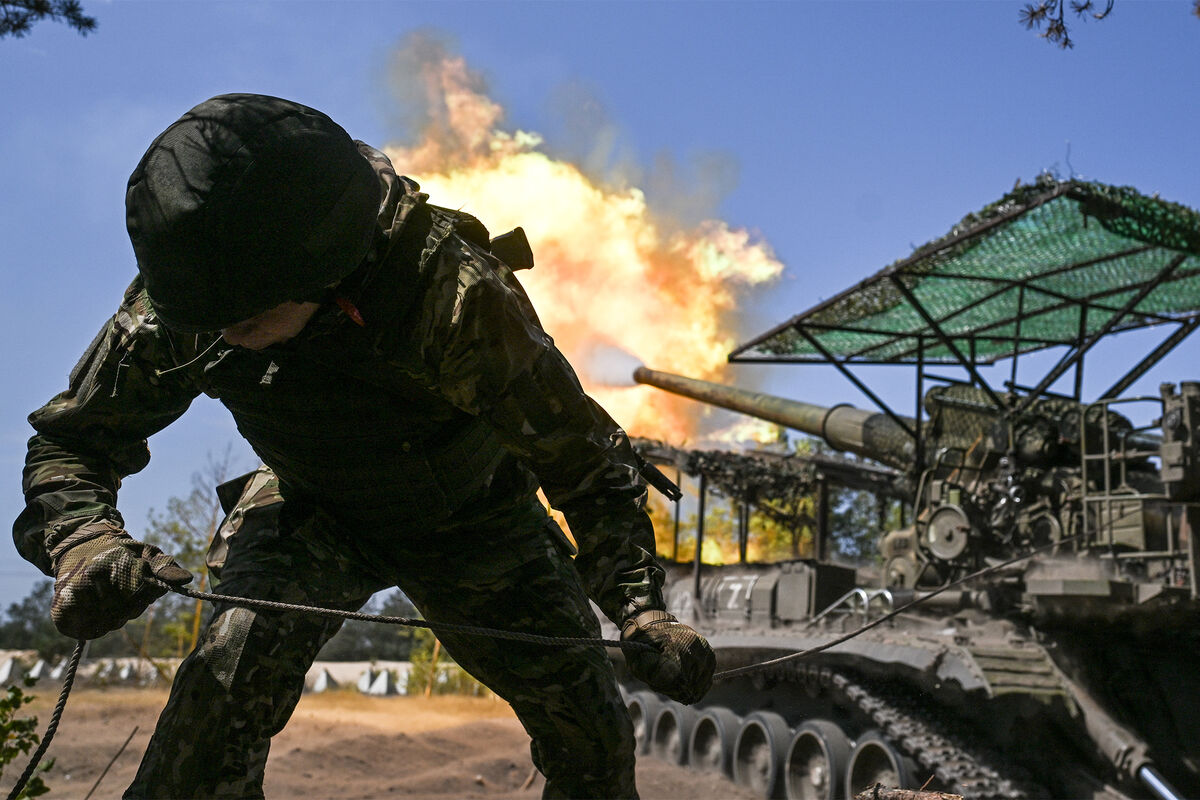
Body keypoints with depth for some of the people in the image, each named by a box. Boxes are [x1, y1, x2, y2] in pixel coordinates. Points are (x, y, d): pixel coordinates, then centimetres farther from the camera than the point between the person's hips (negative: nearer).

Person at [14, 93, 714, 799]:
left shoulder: (456, 296, -39)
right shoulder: (180, 307, -27)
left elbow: (588, 457, -31)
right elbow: (71, 442, -15)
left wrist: (640, 607, -41)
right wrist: (84, 545, -36)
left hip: (471, 521, -1)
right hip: (315, 511, 2)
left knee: (592, 737, 1)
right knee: (238, 662, -30)